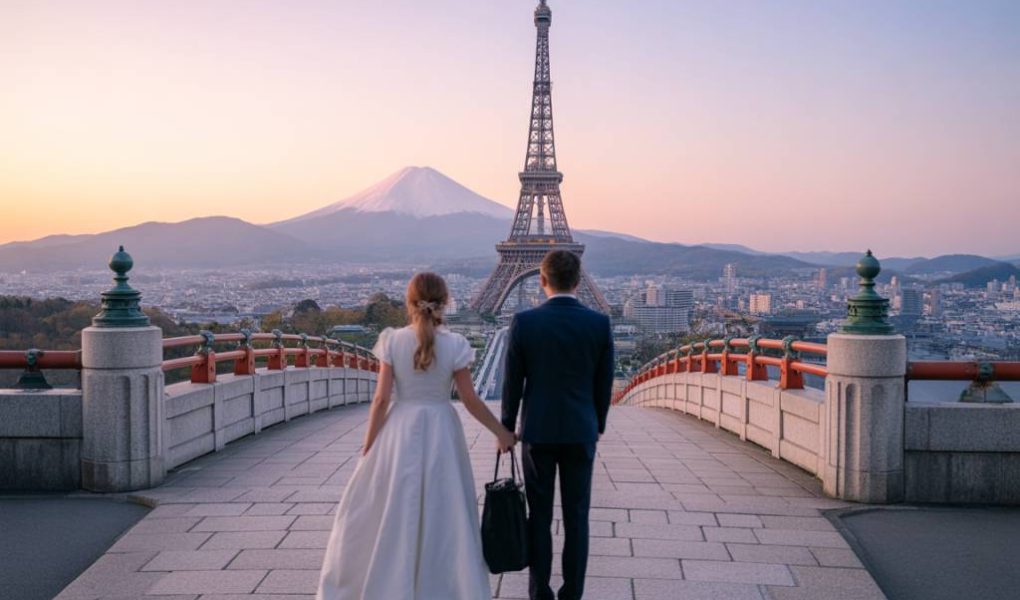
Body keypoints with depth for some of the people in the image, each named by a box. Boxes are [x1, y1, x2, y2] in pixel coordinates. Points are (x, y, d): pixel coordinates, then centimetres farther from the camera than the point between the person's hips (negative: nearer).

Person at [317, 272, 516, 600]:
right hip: (440, 433, 0)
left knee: (390, 511, 13)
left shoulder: (392, 340, -8)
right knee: (443, 513, 11)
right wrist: (502, 432, 9)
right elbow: (471, 400, -4)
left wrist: (368, 445, 2)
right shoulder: (455, 344, -8)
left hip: (400, 431, 0)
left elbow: (382, 399, -7)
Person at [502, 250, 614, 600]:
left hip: (537, 431, -1)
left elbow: (512, 382, -5)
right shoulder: (600, 323, -6)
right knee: (576, 516, 8)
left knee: (539, 515, 9)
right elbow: (604, 384, 1)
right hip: (581, 431, 1)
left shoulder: (524, 322, -10)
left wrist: (506, 428, 8)